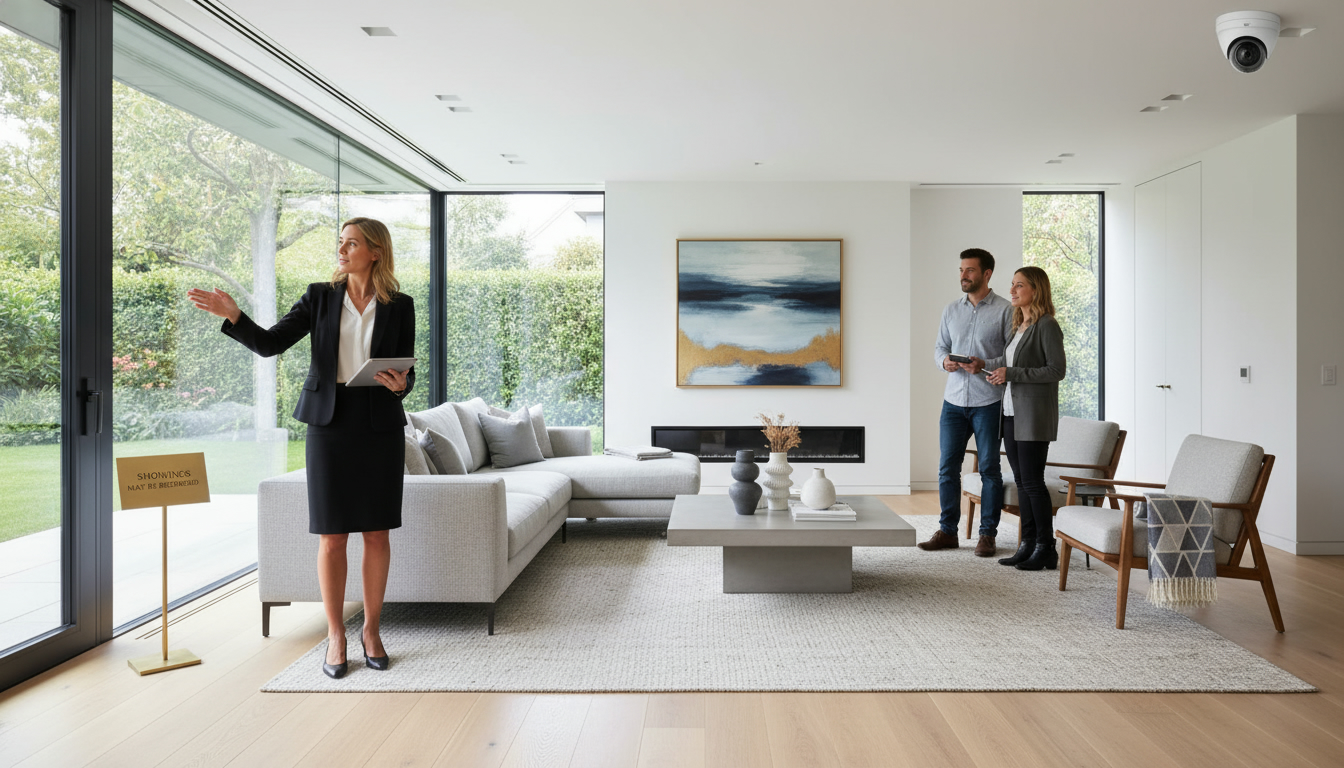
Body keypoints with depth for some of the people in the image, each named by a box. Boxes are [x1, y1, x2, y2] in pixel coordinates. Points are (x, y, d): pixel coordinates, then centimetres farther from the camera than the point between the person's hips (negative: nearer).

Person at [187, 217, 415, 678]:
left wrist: (399, 384, -17)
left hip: (380, 424, 0)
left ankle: (371, 629, 21)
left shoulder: (399, 306, 4)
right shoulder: (320, 297, 6)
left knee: (377, 533, 5)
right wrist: (232, 316, -16)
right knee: (332, 535, 3)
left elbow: (408, 373, 5)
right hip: (330, 421, 0)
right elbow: (269, 343, -1)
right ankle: (335, 634, 18)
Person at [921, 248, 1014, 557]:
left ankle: (987, 534, 14)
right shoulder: (951, 310, 12)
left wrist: (985, 365, -21)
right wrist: (944, 361, -6)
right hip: (954, 400, 4)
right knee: (947, 467, 5)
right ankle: (947, 531, 16)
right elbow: (939, 346, 16)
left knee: (989, 469, 4)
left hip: (988, 402, -4)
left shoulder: (1005, 310, -3)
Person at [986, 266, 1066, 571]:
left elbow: (1057, 370, -16)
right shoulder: (1019, 325, 16)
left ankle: (1046, 550, 4)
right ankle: (1028, 545, 16)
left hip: (1034, 415, -8)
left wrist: (1011, 373, -17)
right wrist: (999, 375, 3)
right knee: (1021, 481, 9)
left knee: (1032, 481, -6)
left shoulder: (1047, 326, -10)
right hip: (1011, 412, 8)